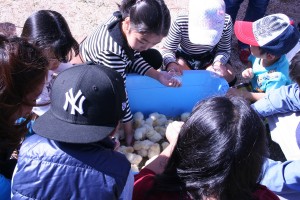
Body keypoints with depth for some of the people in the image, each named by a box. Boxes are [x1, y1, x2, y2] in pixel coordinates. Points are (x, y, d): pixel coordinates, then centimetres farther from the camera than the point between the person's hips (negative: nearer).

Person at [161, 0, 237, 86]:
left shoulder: (226, 22, -28)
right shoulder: (180, 23, -34)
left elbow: (224, 50, -14)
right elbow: (167, 49, -23)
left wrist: (219, 62, -37)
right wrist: (170, 63, -46)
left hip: (209, 57, 2)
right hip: (184, 56, -2)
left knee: (229, 77, -18)